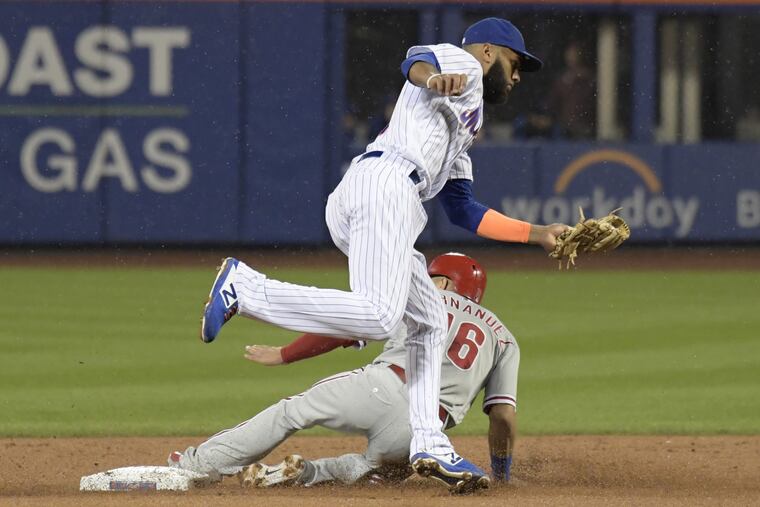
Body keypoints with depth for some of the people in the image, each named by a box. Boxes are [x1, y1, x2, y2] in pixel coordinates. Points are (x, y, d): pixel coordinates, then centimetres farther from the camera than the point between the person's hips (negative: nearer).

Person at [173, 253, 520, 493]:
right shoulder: (504, 339, 25)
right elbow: (504, 414, 16)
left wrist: (284, 355, 16)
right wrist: (500, 473, 28)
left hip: (384, 388, -2)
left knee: (292, 412, 14)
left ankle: (202, 463, 15)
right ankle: (305, 473, 2)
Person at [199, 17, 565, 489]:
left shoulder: (463, 125, 39)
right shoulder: (462, 63, 13)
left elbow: (464, 210, 37)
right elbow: (417, 59, -12)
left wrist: (539, 234, 35)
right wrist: (432, 76, -37)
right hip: (387, 182, -10)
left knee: (428, 319, 15)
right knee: (379, 317, -25)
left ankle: (429, 444, 7)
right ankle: (247, 286, -23)